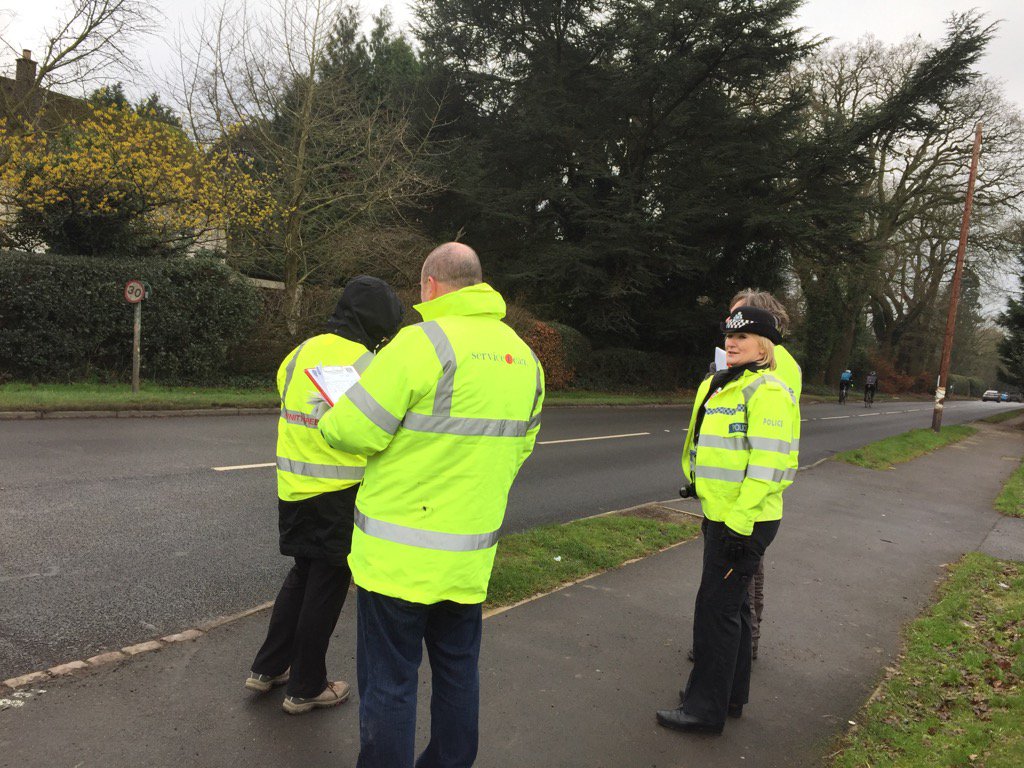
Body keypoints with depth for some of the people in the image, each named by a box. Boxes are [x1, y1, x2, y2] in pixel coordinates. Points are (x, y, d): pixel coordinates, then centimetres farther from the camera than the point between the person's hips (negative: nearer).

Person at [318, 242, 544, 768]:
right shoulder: (524, 357, 5)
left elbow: (356, 430, -16)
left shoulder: (425, 341, -18)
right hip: (470, 556, 7)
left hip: (399, 557, -6)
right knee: (458, 671, 21)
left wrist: (328, 423, 6)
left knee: (389, 681, 8)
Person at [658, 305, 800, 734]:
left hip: (745, 523, -10)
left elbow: (766, 465, -23)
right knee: (730, 606, 19)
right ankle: (731, 695, 34)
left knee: (716, 610, -2)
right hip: (724, 517, 10)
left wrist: (739, 523, -24)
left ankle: (705, 709, 12)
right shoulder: (727, 387, 14)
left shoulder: (766, 392, -16)